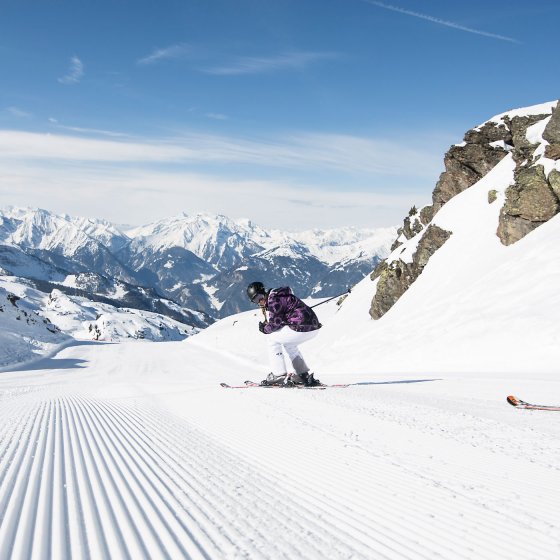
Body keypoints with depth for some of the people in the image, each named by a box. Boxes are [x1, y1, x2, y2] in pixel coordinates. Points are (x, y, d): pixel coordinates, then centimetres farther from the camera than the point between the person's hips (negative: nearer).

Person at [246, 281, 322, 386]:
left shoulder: (273, 300, -9)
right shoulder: (277, 296, 22)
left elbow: (275, 323, -10)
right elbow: (280, 321, 24)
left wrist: (265, 329, 9)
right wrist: (266, 325, 10)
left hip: (302, 328, -10)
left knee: (272, 338, 6)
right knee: (289, 344, 33)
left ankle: (279, 375, 6)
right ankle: (304, 375, 31)